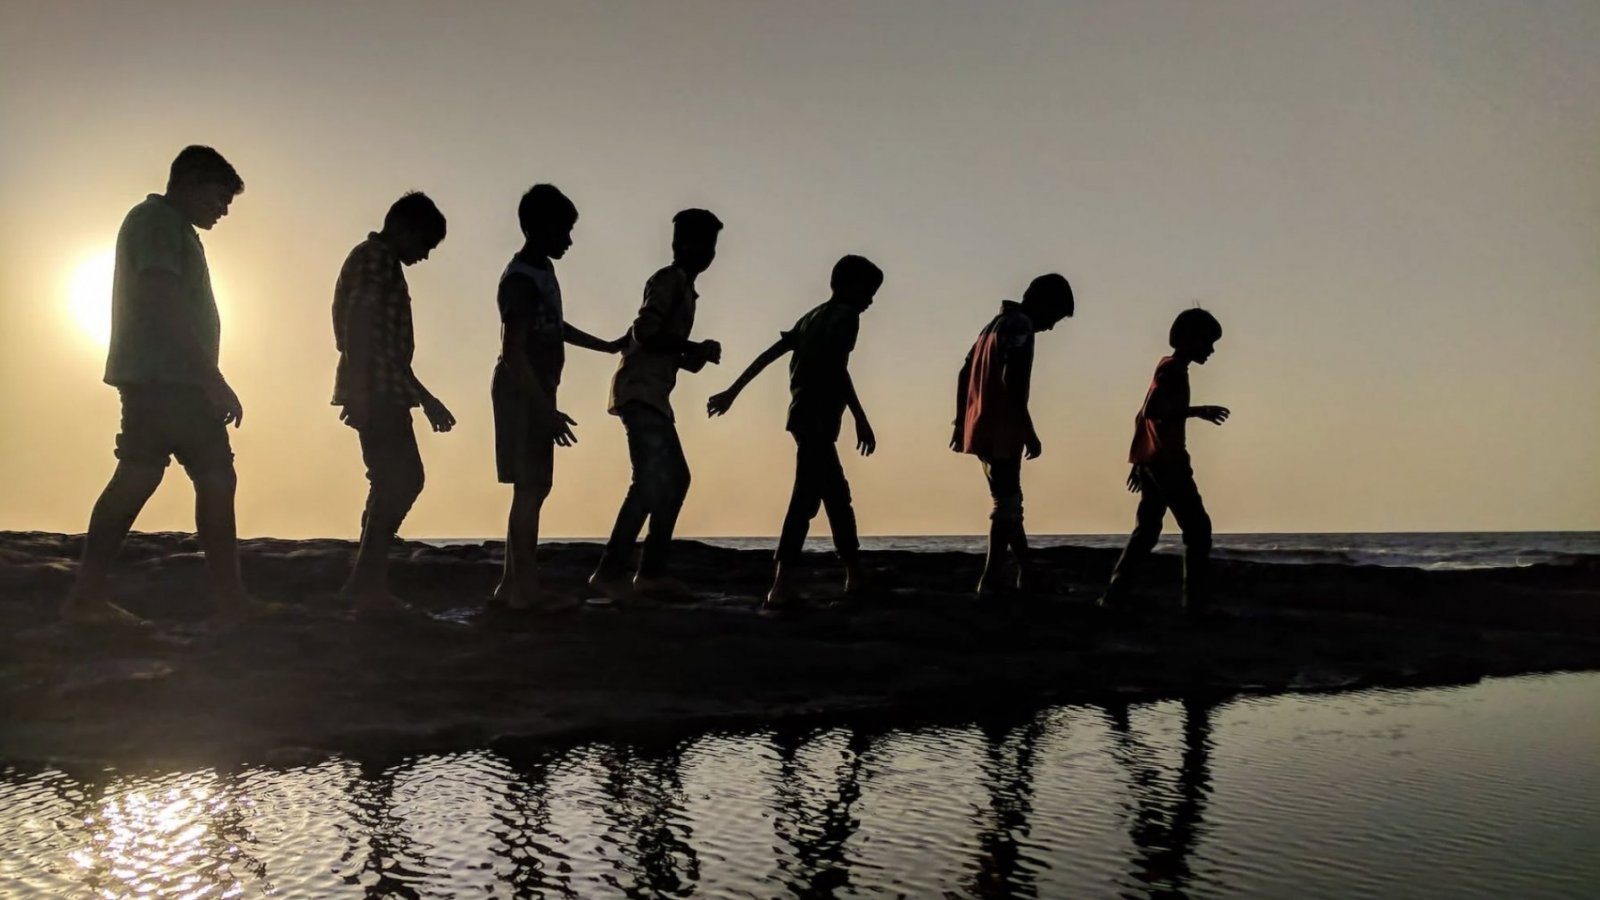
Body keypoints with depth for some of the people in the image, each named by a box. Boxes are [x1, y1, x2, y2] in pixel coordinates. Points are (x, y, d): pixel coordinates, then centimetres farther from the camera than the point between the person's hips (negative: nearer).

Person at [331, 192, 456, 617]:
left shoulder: (384, 265, 23)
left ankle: (368, 582, 14)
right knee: (399, 481, -10)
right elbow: (357, 327, -18)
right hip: (376, 392, -10)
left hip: (385, 392, 10)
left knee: (397, 481, 10)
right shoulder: (373, 258, -7)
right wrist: (358, 392, -24)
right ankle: (367, 582, -7)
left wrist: (424, 397, 26)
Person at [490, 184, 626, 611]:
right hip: (522, 394, -10)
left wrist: (608, 347, 38)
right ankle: (525, 587, -5)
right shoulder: (522, 279, -17)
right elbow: (513, 352, -22)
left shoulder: (542, 271, 14)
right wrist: (546, 408, -25)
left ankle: (511, 584, 13)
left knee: (534, 486, 9)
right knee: (529, 486, -9)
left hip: (534, 393, 10)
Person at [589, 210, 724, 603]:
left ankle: (651, 572, 12)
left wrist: (696, 356, 9)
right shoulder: (669, 280, -6)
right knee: (652, 479, -18)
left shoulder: (683, 288, 24)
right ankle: (610, 571, -19)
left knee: (675, 477, 11)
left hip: (653, 394, 11)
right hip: (640, 391, -11)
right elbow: (645, 333, -19)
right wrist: (697, 348, -13)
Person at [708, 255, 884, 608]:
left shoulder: (813, 317, 22)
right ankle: (782, 585, -22)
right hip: (818, 418, -9)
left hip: (804, 416, 9)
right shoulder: (846, 316, -3)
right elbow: (835, 366, -18)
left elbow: (767, 355, 19)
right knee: (807, 498, -15)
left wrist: (732, 392, 21)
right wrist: (861, 419, -19)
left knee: (837, 495, 16)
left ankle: (855, 576, 24)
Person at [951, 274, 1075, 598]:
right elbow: (1011, 380, -21)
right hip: (1002, 430, -9)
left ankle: (1027, 574, 23)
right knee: (1006, 504, -5)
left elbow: (964, 373, 20)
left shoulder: (996, 323, 20)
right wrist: (1029, 431, -17)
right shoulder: (1021, 324, -9)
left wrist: (960, 422, 21)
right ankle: (992, 581, -5)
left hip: (981, 427, 9)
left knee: (1008, 501, 15)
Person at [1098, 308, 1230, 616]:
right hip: (1167, 462, -10)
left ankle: (1116, 595, 7)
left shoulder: (1169, 368, 19)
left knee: (1147, 530, 10)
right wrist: (1197, 411, -21)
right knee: (1198, 528, -7)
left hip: (1153, 461, 10)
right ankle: (1197, 602, -8)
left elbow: (1144, 416, 22)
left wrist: (1139, 462, 23)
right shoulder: (1173, 369, -10)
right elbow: (1150, 412, -23)